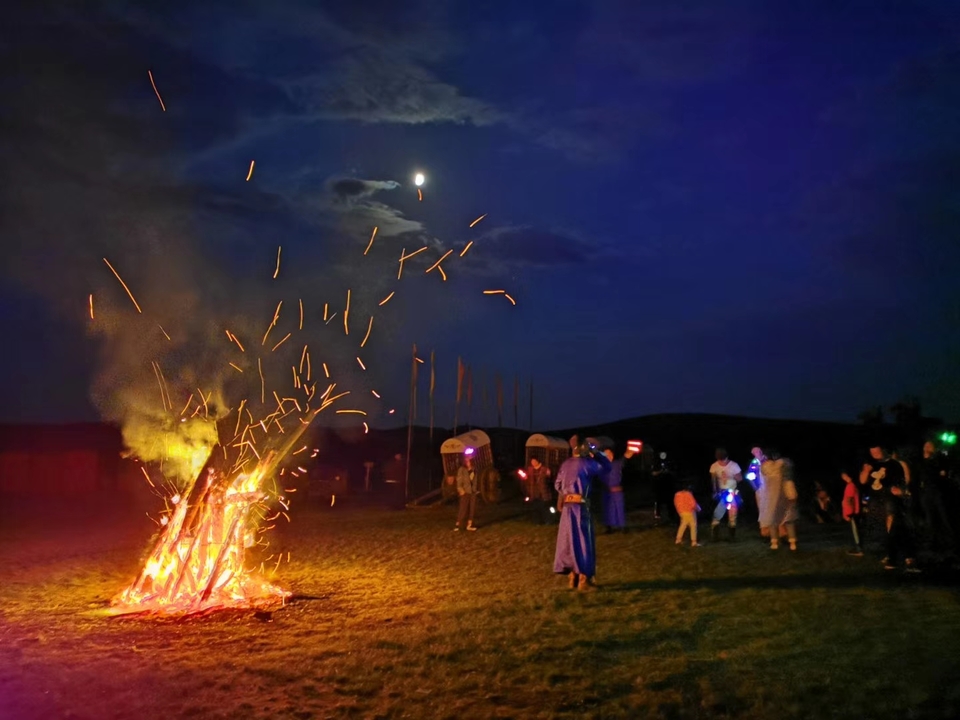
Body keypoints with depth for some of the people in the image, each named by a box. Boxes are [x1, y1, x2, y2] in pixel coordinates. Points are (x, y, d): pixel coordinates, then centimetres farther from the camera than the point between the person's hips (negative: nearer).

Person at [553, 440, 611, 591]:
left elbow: (557, 485, 13)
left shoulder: (566, 463, 8)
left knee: (570, 541, 12)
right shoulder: (587, 463, -10)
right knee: (584, 542, 2)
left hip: (566, 507, 6)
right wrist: (595, 452, 7)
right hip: (581, 506, -6)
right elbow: (607, 466, 2)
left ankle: (573, 577, 17)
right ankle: (583, 580, 4)